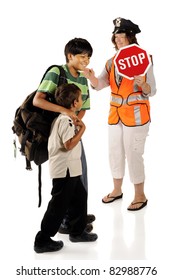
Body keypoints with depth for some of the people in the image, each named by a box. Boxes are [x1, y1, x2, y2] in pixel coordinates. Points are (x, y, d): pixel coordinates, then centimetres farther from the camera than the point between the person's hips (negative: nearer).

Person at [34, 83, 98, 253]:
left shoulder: (63, 118, 12)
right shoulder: (66, 120, -19)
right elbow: (69, 144, -26)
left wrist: (77, 127, 8)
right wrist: (82, 129, -16)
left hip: (69, 170, 10)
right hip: (65, 171, -10)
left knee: (80, 197, 19)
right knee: (58, 205, -3)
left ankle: (78, 232, 32)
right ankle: (42, 241, 5)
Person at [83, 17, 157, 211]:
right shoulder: (111, 62, 6)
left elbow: (152, 91, -10)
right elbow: (99, 84, -8)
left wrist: (142, 84, -31)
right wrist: (90, 77, -28)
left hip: (136, 116, -6)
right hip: (115, 115, 6)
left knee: (133, 155, -2)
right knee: (115, 153, 14)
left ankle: (140, 196, 12)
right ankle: (117, 190, 32)